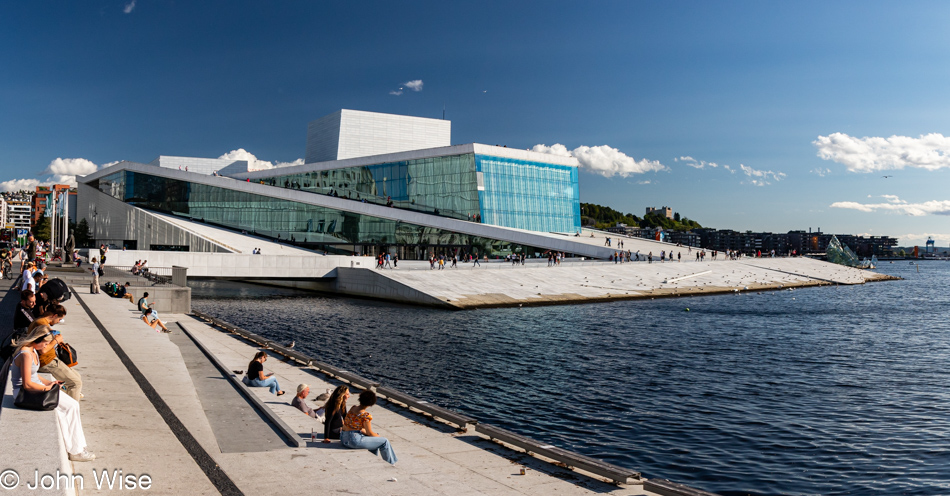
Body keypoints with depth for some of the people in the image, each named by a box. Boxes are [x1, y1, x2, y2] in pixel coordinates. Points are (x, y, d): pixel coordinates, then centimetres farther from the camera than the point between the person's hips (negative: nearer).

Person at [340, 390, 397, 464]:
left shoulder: (353, 407, 3)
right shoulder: (366, 416, -20)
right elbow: (369, 433, -9)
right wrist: (379, 436, 9)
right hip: (354, 440, -9)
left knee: (374, 438, 29)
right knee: (384, 441, 2)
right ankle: (391, 464, 18)